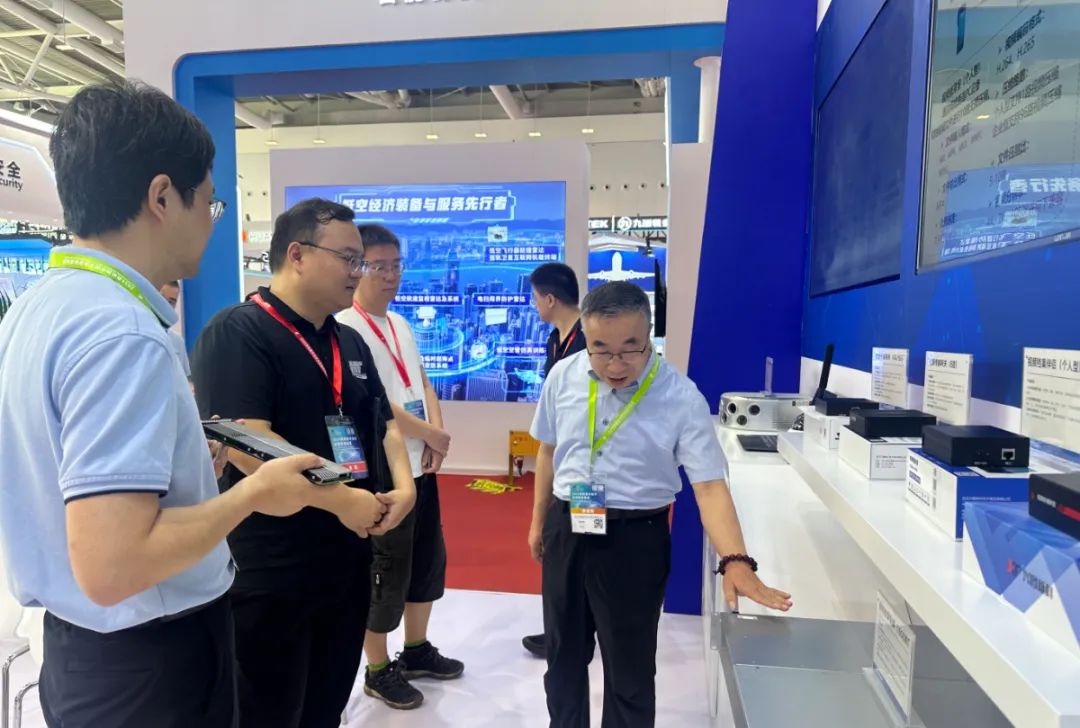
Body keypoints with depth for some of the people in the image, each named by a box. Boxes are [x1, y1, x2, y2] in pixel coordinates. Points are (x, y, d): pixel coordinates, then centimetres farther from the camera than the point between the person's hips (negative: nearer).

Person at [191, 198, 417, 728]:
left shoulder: (350, 342, 12)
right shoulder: (237, 332, -13)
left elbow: (382, 422, 17)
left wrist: (403, 484, -2)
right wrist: (342, 497, -21)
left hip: (348, 562, 8)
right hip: (269, 573, -7)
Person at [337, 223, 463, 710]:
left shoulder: (400, 324, 11)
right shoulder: (346, 328, -15)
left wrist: (437, 437, -5)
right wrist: (429, 433, -13)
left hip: (421, 465, 8)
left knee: (429, 560, 18)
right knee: (386, 573, 5)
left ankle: (417, 649, 38)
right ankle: (378, 670, 25)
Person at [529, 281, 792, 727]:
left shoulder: (681, 397, -18)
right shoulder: (563, 376, -7)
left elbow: (709, 486, -22)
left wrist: (736, 562, -37)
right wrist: (538, 522, 14)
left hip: (634, 538, -3)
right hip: (565, 529, 4)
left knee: (629, 667, 12)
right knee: (563, 653, 23)